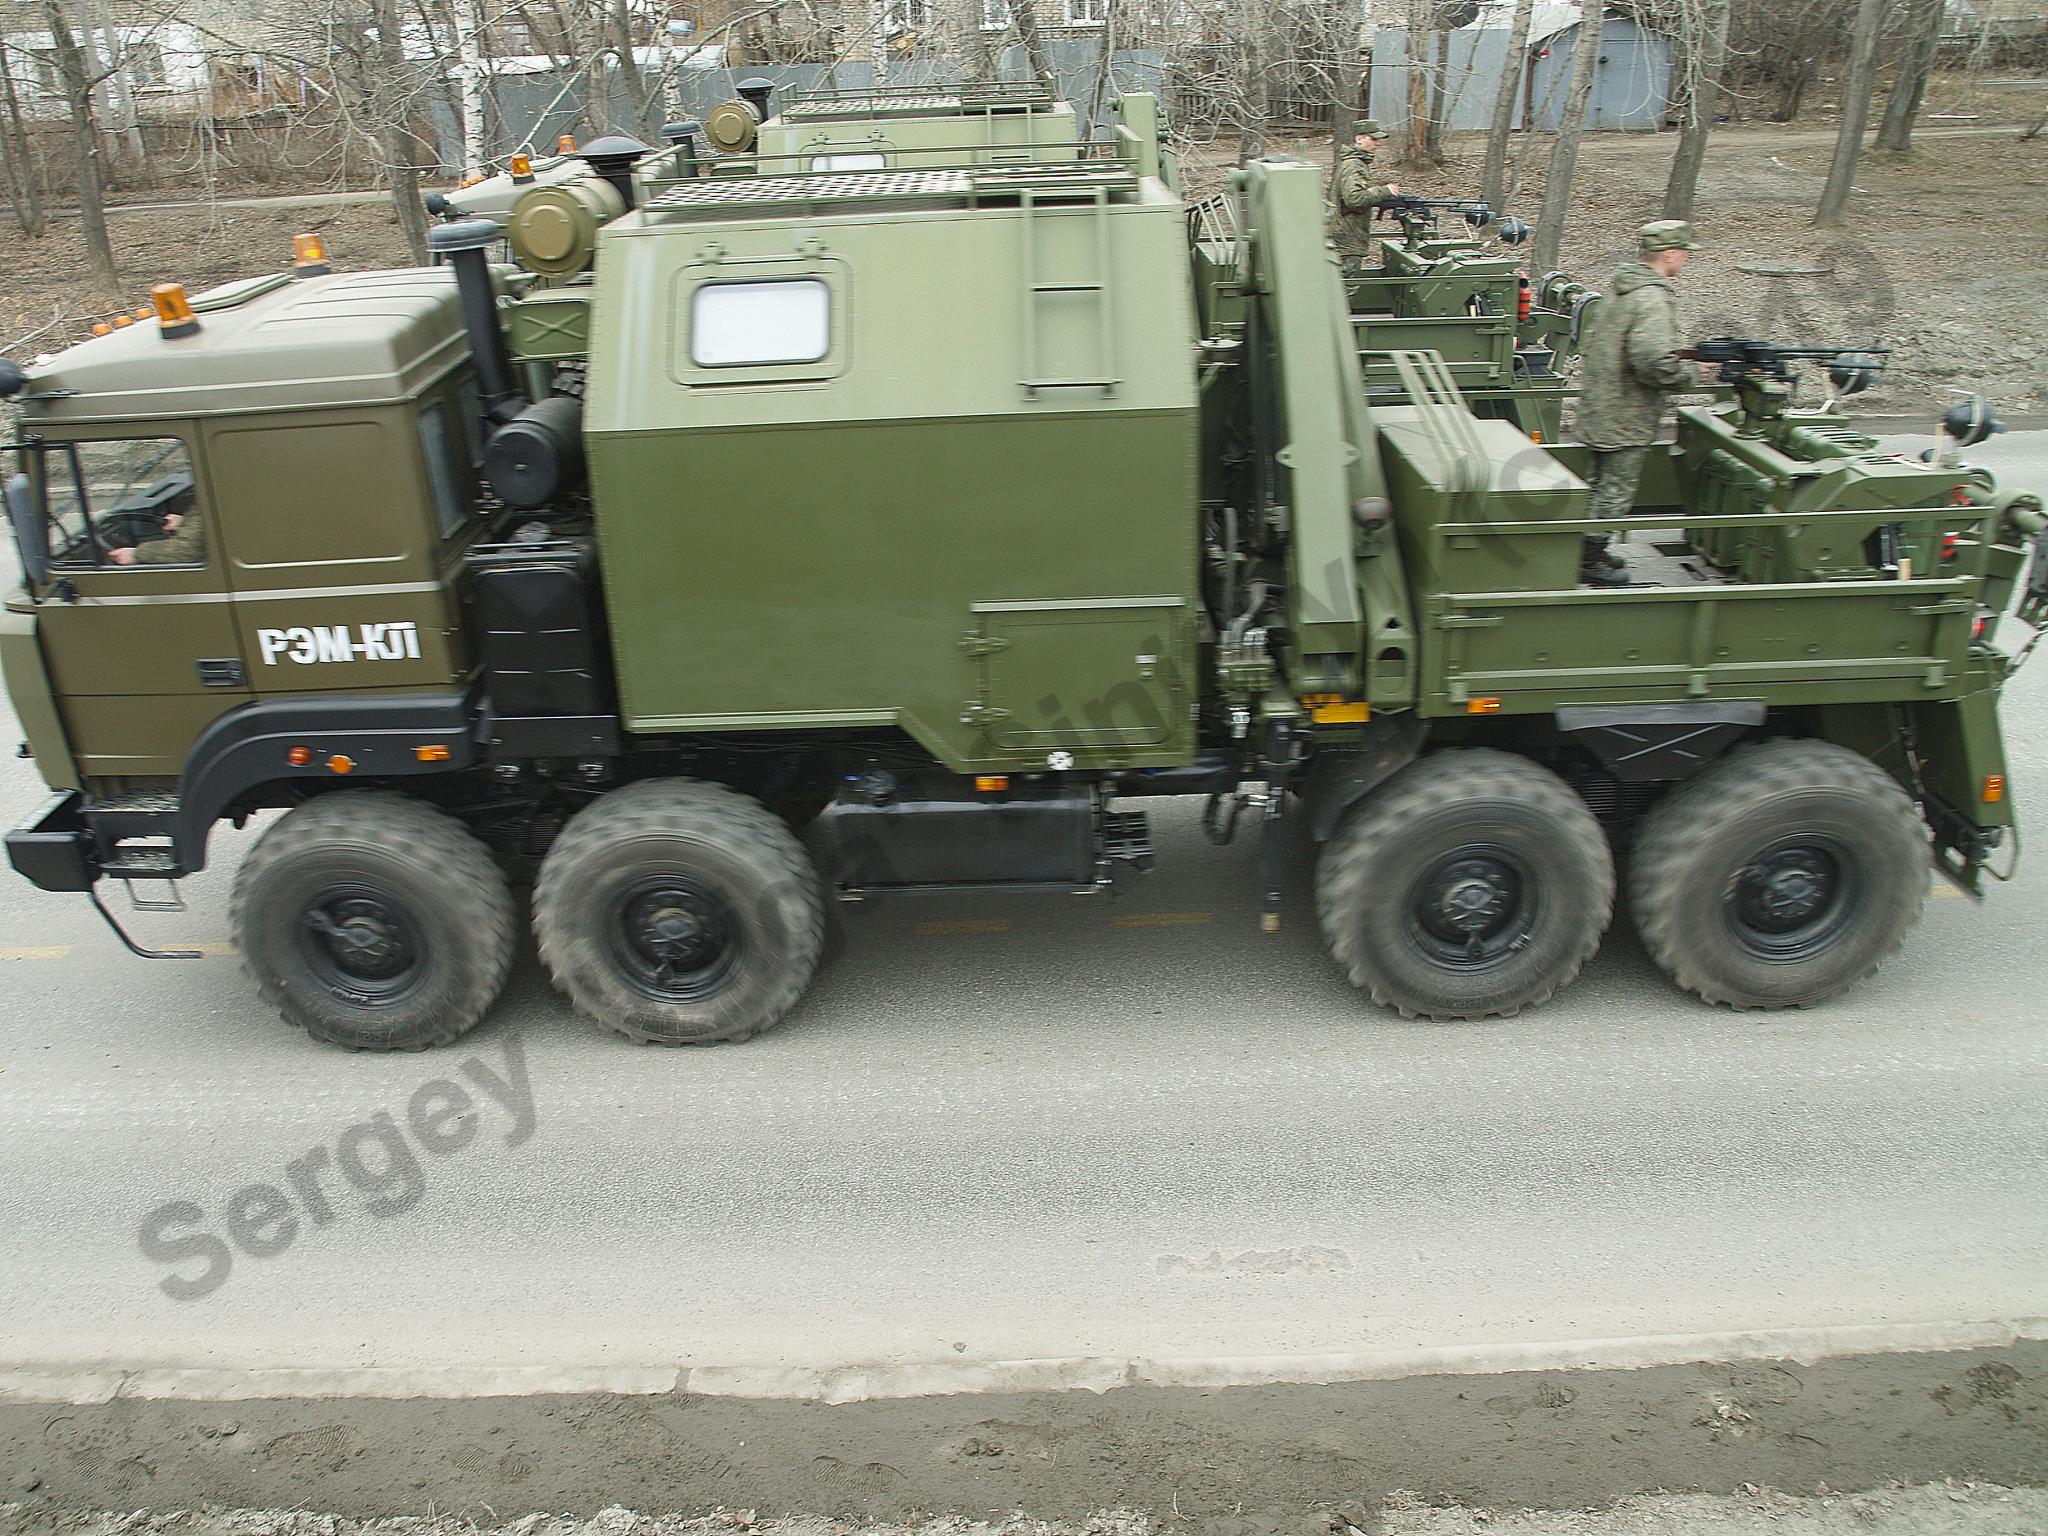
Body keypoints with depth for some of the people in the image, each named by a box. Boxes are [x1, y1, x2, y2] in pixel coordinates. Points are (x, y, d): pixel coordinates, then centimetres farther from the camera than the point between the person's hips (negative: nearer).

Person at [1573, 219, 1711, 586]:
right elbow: (1654, 363, -31)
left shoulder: (1620, 291, 10)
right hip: (1626, 419, -10)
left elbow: (1590, 346, 18)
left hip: (1599, 410, 10)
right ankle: (1590, 561, 11)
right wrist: (1693, 373, -12)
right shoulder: (1653, 299, -21)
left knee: (1602, 483, 21)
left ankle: (1589, 550, 32)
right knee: (1616, 491, 2)